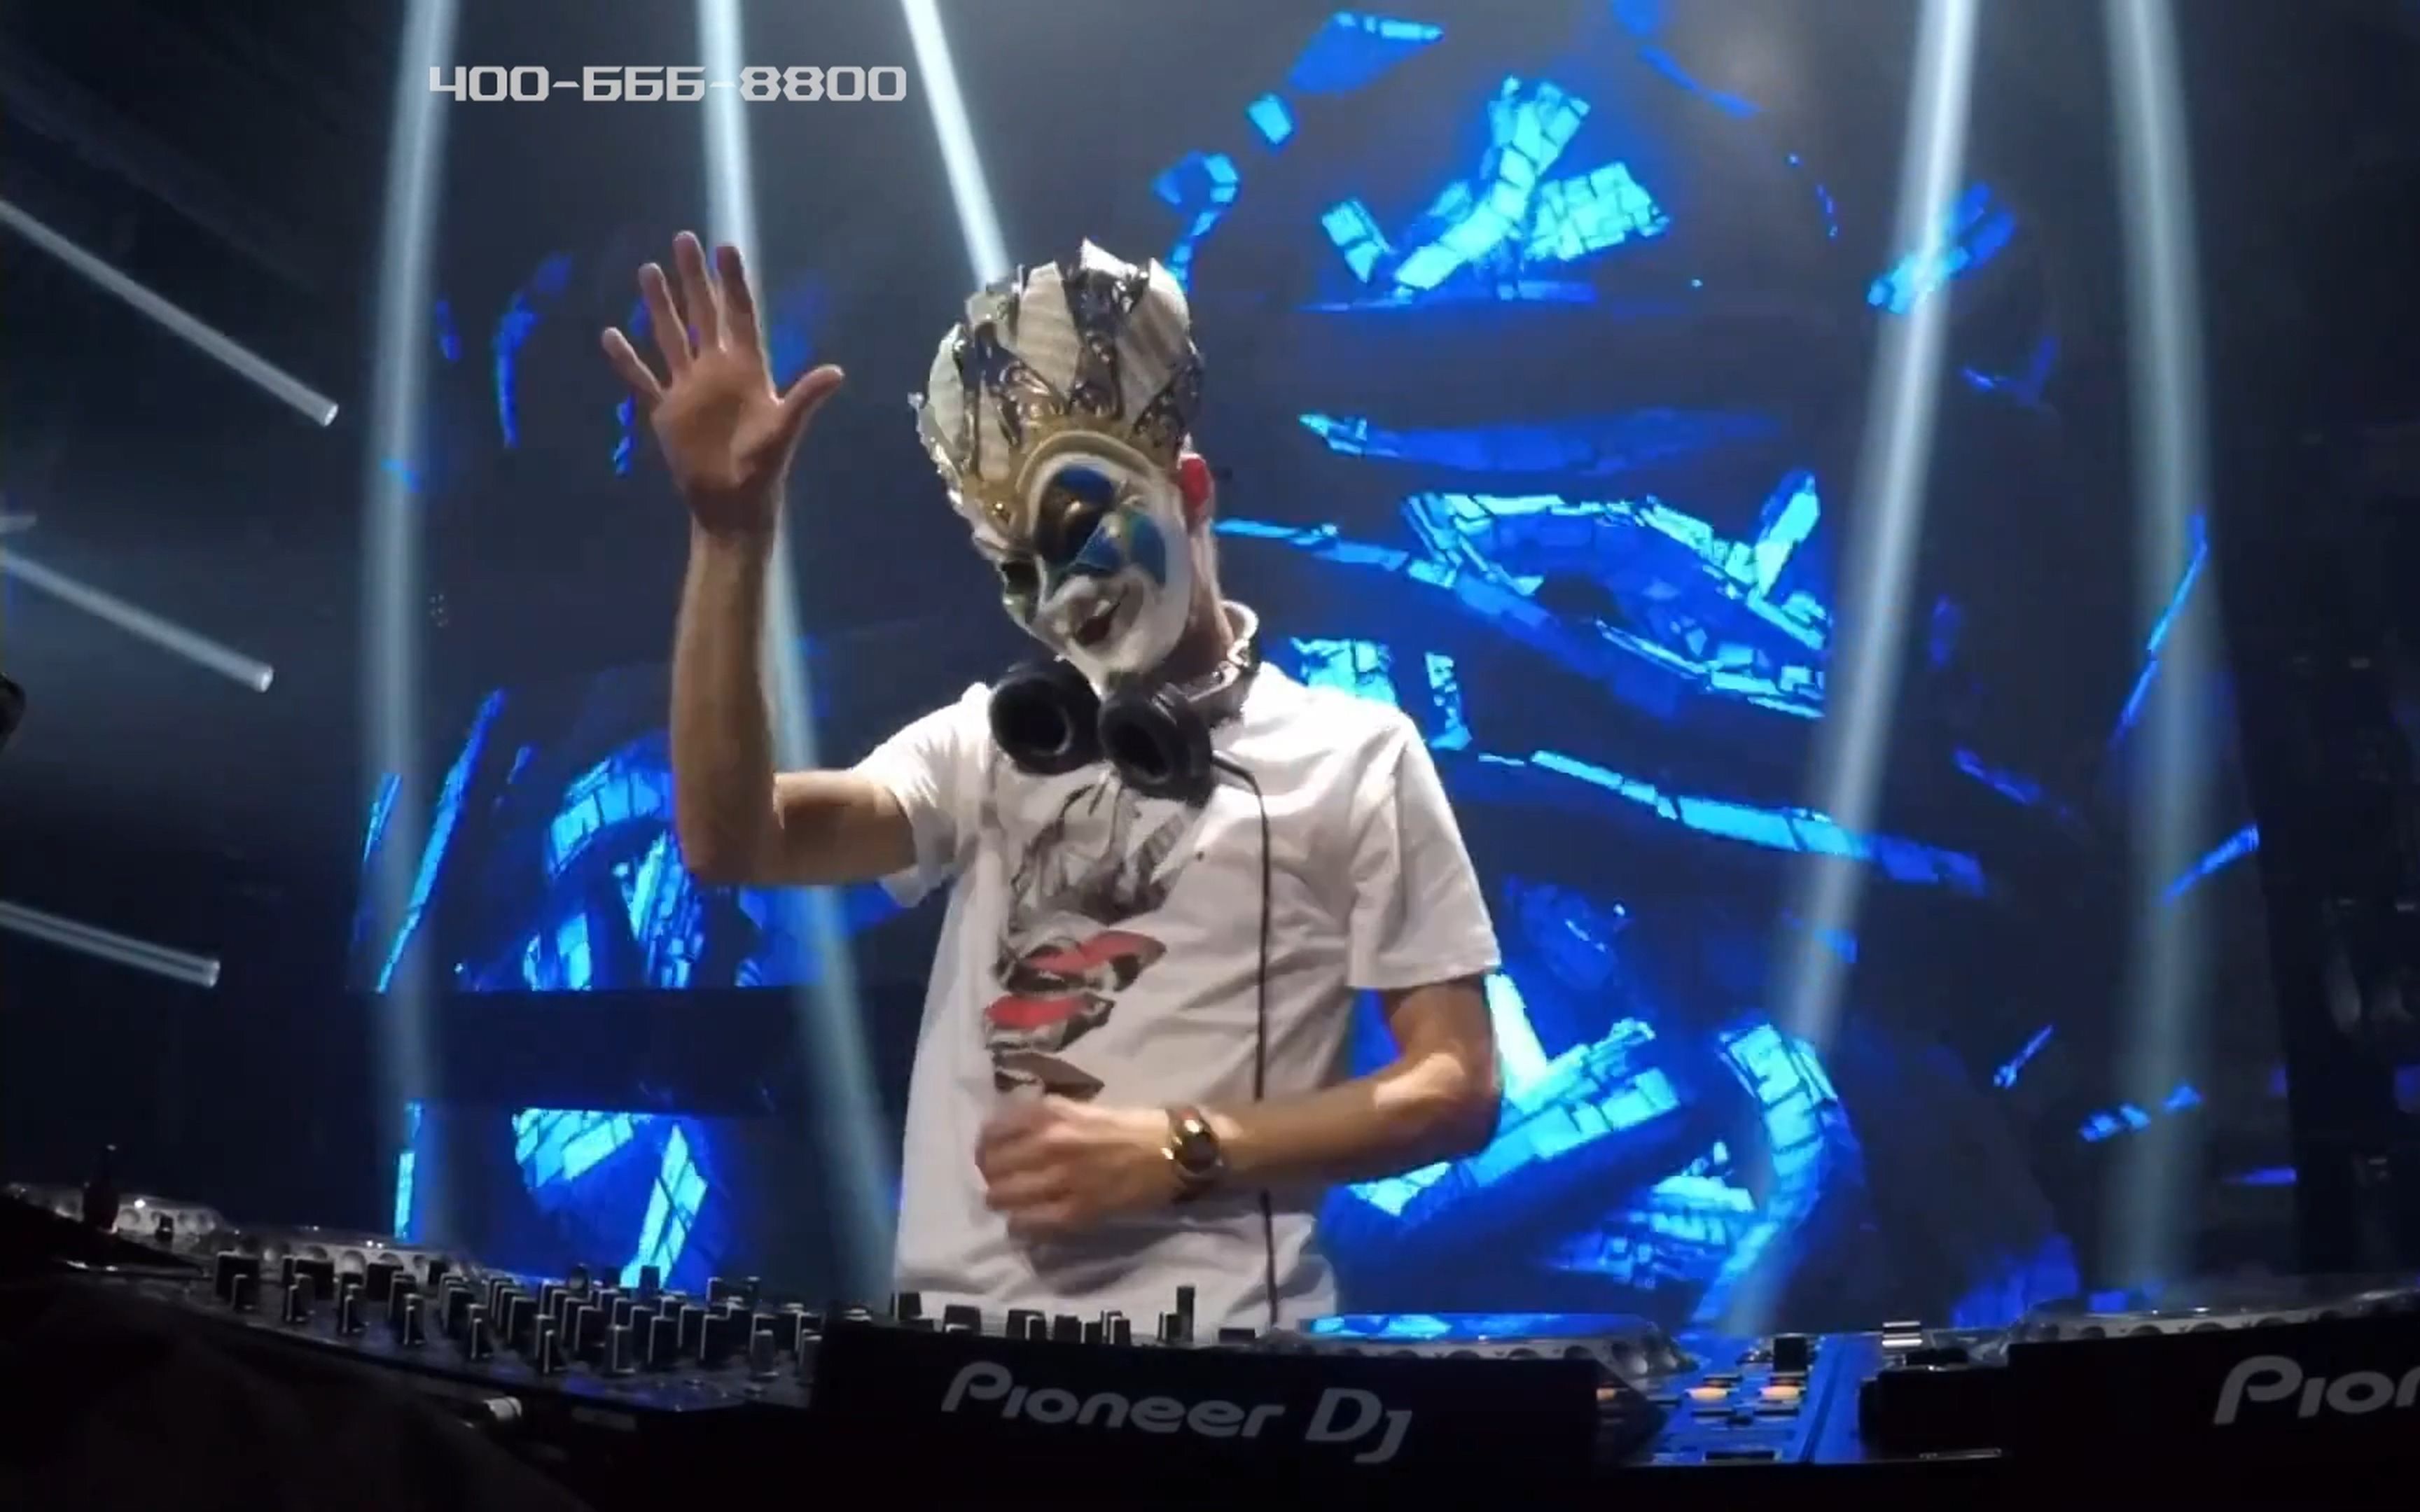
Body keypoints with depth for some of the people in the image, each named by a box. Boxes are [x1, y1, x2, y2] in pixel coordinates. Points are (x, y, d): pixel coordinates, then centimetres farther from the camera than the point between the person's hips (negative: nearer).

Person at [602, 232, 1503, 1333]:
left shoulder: (1351, 755, 5)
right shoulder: (981, 742, 14)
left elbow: (1456, 1092, 1)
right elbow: (731, 845, -2)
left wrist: (1178, 1153, -10)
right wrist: (730, 535, -9)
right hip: (954, 1330, 3)